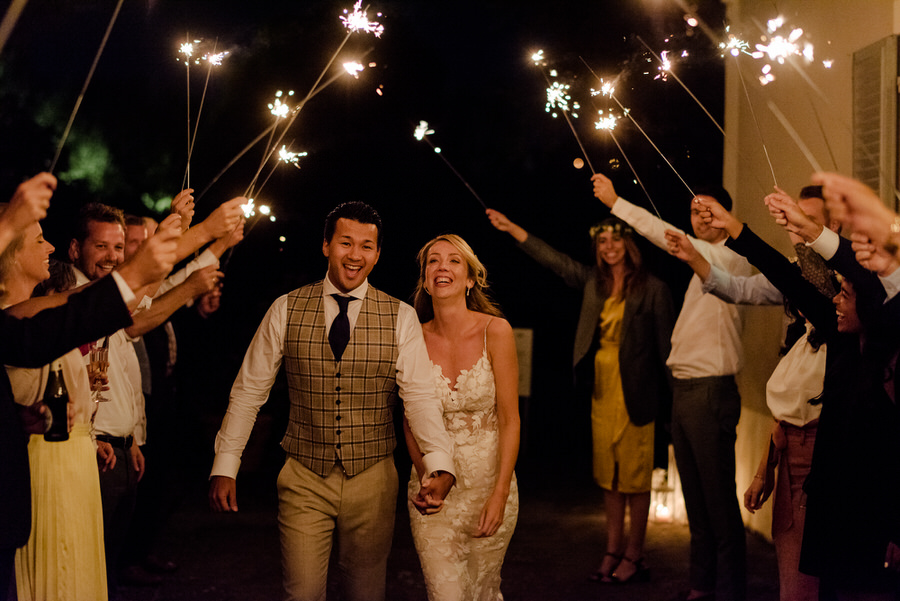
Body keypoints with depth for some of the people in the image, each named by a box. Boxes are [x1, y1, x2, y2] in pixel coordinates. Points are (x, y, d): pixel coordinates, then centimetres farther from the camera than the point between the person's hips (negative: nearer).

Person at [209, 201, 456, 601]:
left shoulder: (401, 318, -3)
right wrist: (224, 467, 0)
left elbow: (420, 396, -12)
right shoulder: (286, 310, -1)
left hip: (373, 479, 1)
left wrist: (440, 469, -27)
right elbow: (248, 390, 4)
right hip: (304, 481, 0)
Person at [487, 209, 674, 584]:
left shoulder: (652, 289, -6)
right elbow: (551, 258, 16)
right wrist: (510, 228, 16)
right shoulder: (593, 281, 9)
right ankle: (613, 552, 20)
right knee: (608, 475, 11)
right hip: (601, 391, 6)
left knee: (635, 475, 1)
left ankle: (634, 556, 12)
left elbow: (666, 343, -5)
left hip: (635, 393, -6)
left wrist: (669, 396, -8)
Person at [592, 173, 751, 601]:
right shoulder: (702, 260, 21)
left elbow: (671, 239, -22)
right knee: (695, 498, 14)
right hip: (683, 390, 9)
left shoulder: (731, 259, -8)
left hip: (711, 391, -9)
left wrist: (616, 203, -20)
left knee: (719, 499, -5)